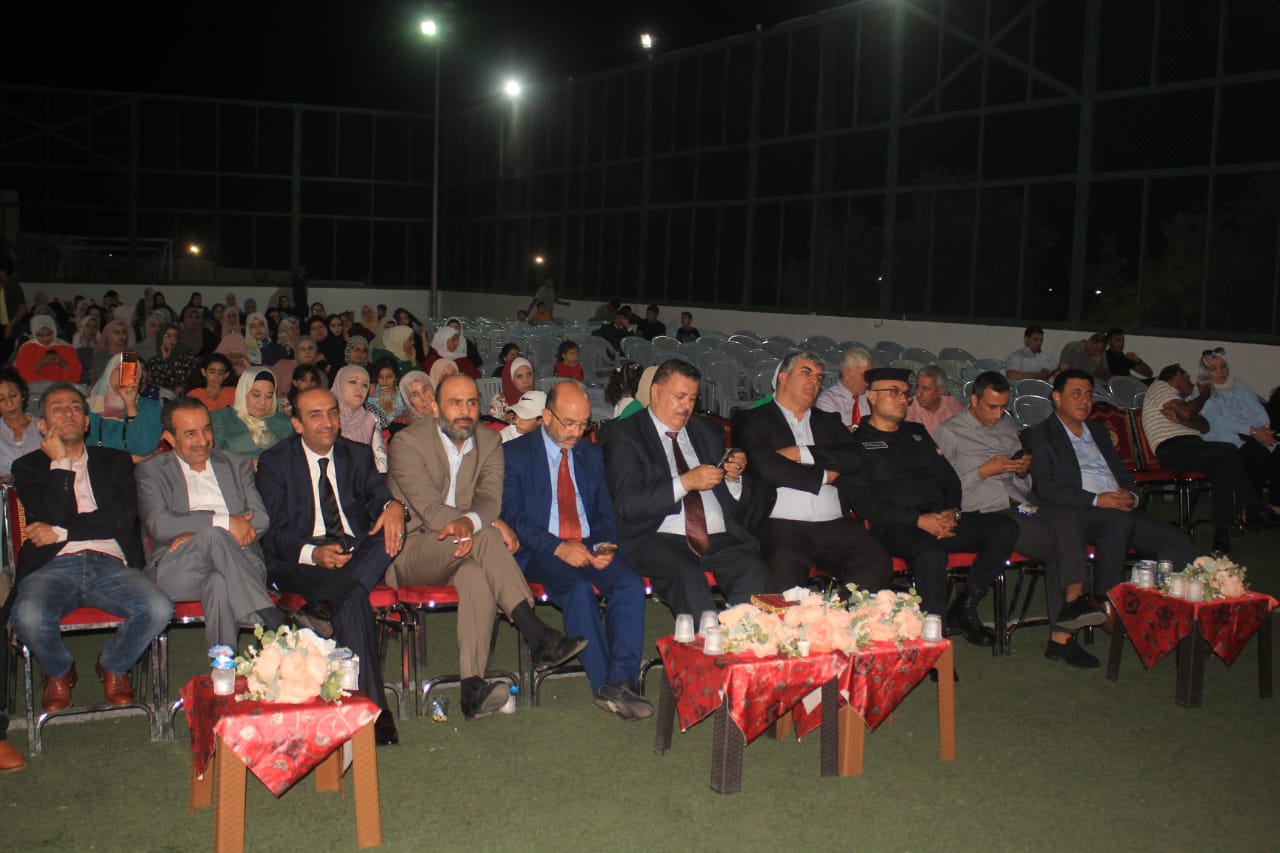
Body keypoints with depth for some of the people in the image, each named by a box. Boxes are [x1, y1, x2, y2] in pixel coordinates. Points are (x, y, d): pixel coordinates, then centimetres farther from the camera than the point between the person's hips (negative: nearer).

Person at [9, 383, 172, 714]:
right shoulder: (29, 466, 19)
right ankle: (59, 672, 3)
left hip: (110, 565, 1)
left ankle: (113, 666, 6)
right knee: (27, 618, -34)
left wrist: (61, 531, -2)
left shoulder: (115, 461, 21)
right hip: (54, 566, -1)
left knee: (159, 609, -28)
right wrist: (59, 462, 5)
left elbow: (124, 517, 3)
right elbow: (49, 515, -2)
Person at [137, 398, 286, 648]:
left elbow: (260, 520, 7)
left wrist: (198, 533, -9)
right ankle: (270, 620, -39)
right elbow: (158, 525, -5)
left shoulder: (238, 465, 23)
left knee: (220, 583, -37)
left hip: (237, 565, 2)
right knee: (214, 536, -35)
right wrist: (222, 522, -15)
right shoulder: (152, 471, 15)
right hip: (175, 570, -1)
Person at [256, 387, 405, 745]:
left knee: (391, 529, -29)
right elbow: (274, 532, -4)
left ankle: (324, 611, -35)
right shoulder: (275, 462, 5)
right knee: (353, 599, -35)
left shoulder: (358, 455, 18)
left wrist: (392, 506, -23)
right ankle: (372, 708, -32)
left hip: (357, 554, 4)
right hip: (301, 562, -4)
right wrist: (312, 553, -23)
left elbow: (377, 494, 3)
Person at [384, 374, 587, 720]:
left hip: (463, 548, 4)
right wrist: (491, 525, -29)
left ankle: (472, 689, -42)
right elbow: (429, 510, -18)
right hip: (409, 553, -4)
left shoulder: (489, 442, 8)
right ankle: (538, 637, -34)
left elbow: (490, 498, -9)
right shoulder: (408, 442, -7)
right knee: (485, 537, -32)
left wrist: (469, 521, -34)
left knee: (478, 572, -34)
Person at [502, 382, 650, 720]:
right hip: (542, 552, -4)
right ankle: (604, 685, -25)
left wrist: (605, 545, -6)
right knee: (580, 588, -35)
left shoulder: (591, 454, 19)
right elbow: (512, 516, -6)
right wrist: (558, 547, -19)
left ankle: (620, 682, -26)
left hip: (591, 548, 4)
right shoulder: (515, 453, 3)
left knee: (631, 584, -27)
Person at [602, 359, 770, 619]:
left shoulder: (709, 432, 22)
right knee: (687, 574, -36)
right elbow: (627, 505, -9)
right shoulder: (624, 434, 5)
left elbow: (736, 503, 22)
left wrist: (734, 477, 0)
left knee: (755, 571, -26)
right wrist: (684, 482, -16)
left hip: (719, 539, 4)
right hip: (659, 539, -4)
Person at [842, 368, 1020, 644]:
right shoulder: (856, 442, 5)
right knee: (931, 554, -39)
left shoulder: (917, 433, 26)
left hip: (940, 520, 7)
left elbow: (950, 479, 23)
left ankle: (964, 608, -8)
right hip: (895, 527, -6)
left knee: (1005, 529, -16)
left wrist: (951, 512, -1)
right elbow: (862, 501, -6)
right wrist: (918, 520, -15)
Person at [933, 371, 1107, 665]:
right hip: (982, 512, -5)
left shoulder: (1009, 427, 24)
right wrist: (985, 471, -9)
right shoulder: (949, 433, 5)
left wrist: (1024, 471, 3)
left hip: (1019, 504, 5)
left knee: (1066, 517, -28)